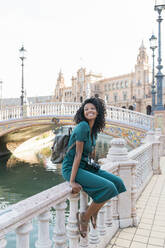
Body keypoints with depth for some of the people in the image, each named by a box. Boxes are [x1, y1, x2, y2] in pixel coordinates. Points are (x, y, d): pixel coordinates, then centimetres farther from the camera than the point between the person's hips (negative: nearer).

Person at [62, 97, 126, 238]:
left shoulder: (94, 129, 8)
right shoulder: (83, 126, -18)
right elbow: (78, 154, -21)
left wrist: (94, 166, 17)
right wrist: (72, 181, -21)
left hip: (85, 167, 9)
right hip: (71, 168, -9)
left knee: (117, 182, 1)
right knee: (108, 187, -22)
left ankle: (94, 212, 16)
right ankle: (84, 217, -1)